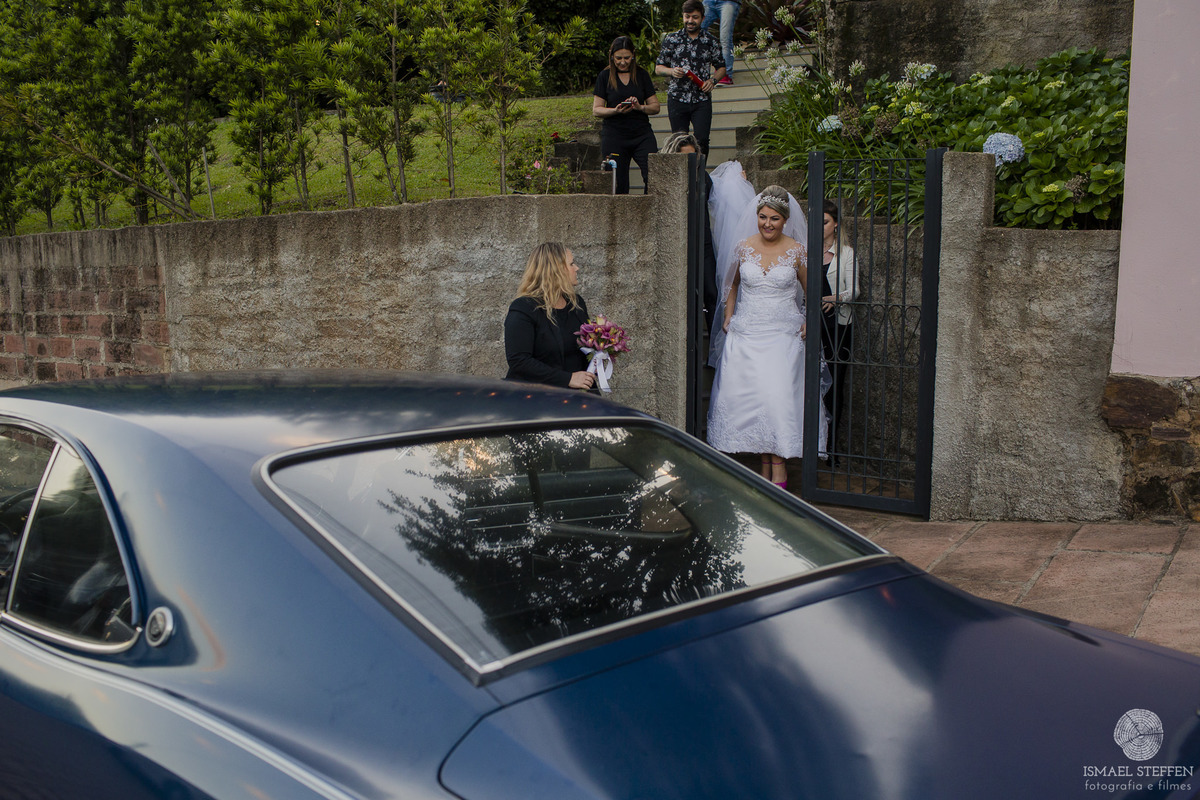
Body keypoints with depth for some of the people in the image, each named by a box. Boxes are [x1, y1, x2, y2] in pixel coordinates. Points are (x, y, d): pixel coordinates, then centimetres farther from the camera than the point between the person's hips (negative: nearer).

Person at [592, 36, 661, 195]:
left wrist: (640, 107, -12)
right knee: (618, 186, -2)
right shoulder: (605, 76, 5)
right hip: (614, 135, -1)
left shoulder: (642, 75, 9)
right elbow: (596, 109, 3)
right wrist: (616, 110, -16)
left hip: (642, 134, 1)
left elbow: (656, 106, 9)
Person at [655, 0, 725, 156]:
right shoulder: (672, 39, 7)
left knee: (702, 140, -10)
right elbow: (658, 68, 9)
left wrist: (713, 80, -4)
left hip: (702, 99, 0)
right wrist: (672, 71, -12)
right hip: (677, 98, 0)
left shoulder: (710, 41, 8)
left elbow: (721, 67, 17)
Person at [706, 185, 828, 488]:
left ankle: (779, 471, -1)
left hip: (783, 335, -2)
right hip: (745, 335, 3)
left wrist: (810, 324, 0)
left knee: (778, 396, -11)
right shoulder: (744, 247, 4)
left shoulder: (796, 251, -2)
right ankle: (765, 467, 12)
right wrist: (728, 317, 14)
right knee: (748, 395, 1)